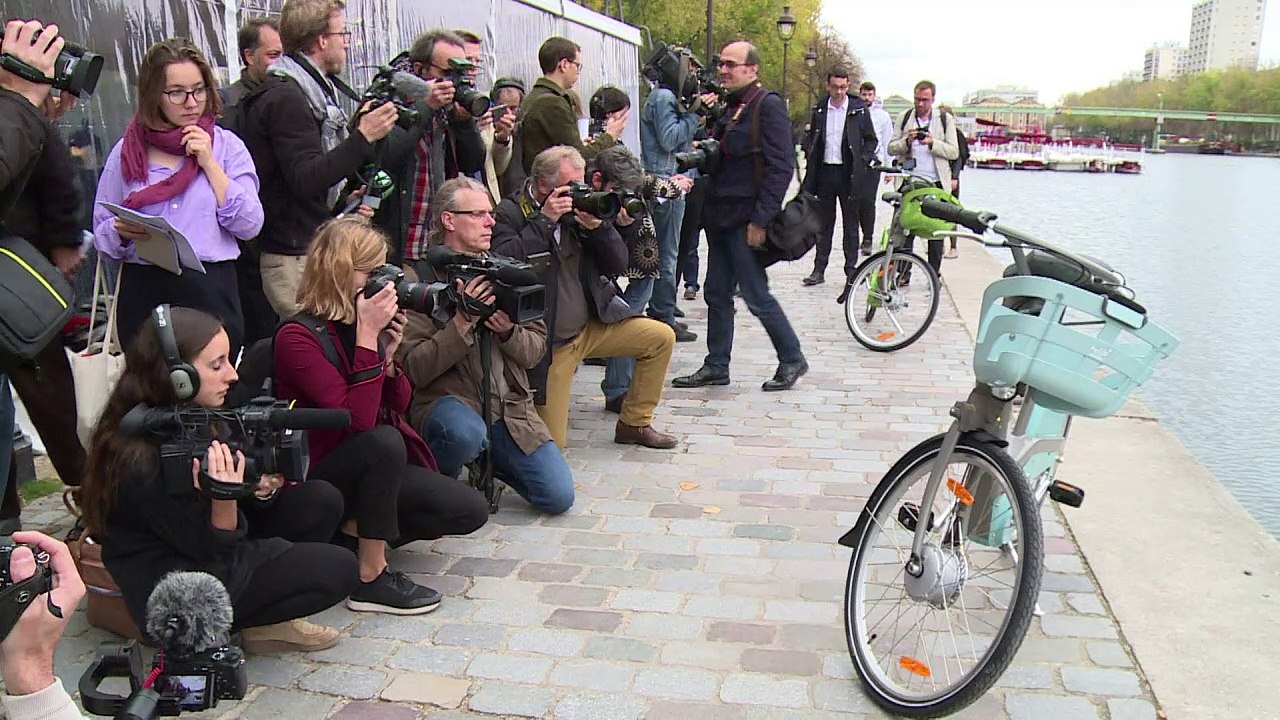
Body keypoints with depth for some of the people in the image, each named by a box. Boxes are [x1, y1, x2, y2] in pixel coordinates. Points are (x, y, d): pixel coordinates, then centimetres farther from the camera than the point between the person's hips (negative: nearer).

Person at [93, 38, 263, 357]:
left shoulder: (226, 145, 5)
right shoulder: (128, 151, 7)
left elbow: (249, 225, -4)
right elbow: (101, 233, 9)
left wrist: (208, 162, -6)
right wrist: (121, 231, -13)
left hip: (212, 291, -1)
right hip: (143, 292, 1)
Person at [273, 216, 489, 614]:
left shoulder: (363, 324, 2)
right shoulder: (298, 336, -19)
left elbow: (398, 406, 7)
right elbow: (357, 421, -29)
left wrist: (387, 352, -10)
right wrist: (367, 336, -29)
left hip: (374, 467, 7)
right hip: (317, 479, -7)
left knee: (471, 509, -7)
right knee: (383, 441, -37)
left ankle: (354, 530, 6)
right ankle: (371, 579, -24)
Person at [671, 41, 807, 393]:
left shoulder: (768, 105, -12)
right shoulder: (731, 106, 15)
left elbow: (781, 166, -18)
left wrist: (760, 219, -20)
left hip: (747, 220, -9)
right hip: (721, 216, 9)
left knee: (756, 295, -2)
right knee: (717, 294, 11)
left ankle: (792, 359, 14)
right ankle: (716, 366, 20)